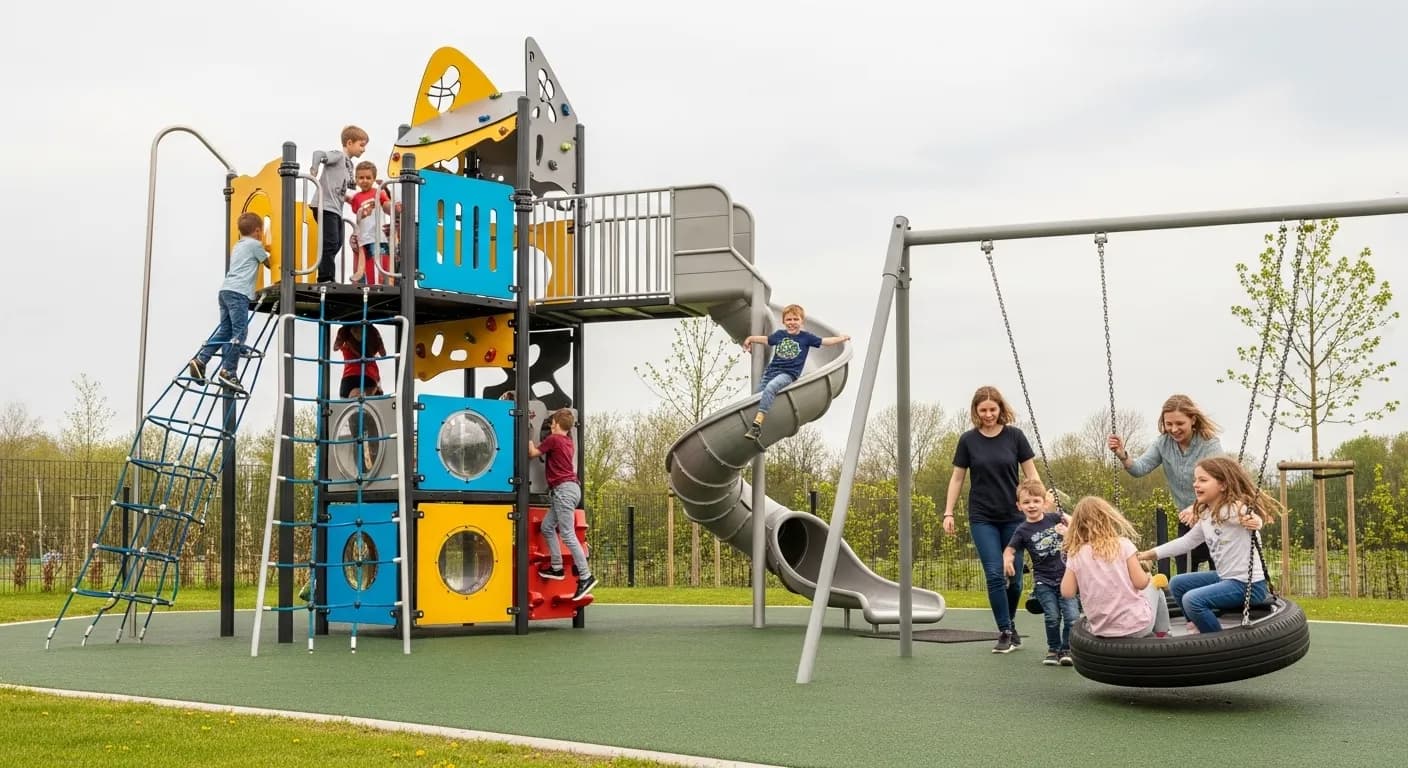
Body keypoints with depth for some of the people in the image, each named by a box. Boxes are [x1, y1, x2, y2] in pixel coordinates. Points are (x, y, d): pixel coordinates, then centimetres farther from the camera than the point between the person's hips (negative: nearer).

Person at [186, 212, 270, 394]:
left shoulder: (237, 246, 28)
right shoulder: (255, 244, 5)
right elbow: (269, 263, 12)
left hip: (225, 290, 9)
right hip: (239, 292, -9)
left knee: (224, 330, 11)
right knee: (239, 333, -11)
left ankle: (200, 360, 2)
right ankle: (228, 372, -17)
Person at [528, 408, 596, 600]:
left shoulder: (553, 439, -7)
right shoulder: (568, 442, 18)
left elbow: (532, 453, 2)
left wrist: (529, 440, 18)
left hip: (564, 489, -10)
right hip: (569, 488, 10)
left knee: (567, 535, -11)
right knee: (547, 526, 17)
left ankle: (586, 576, -14)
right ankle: (557, 568, 18)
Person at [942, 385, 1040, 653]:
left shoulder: (1014, 436, -2)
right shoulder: (968, 440, 0)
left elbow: (1031, 474, 2)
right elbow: (957, 478, 7)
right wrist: (948, 513, 2)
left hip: (1013, 516, 0)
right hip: (982, 518, 0)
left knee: (1014, 576, 3)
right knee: (994, 575, -9)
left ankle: (1010, 623, 27)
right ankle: (1005, 633, 1)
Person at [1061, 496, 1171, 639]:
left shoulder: (1075, 554, -7)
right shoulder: (1122, 544, -12)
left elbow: (1067, 592, -6)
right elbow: (1141, 583, -13)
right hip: (1136, 626, -3)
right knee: (1155, 589, 30)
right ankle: (1162, 638, 33)